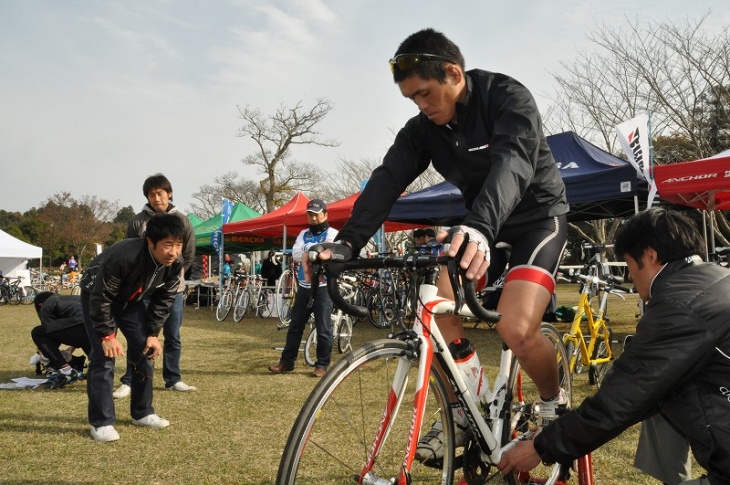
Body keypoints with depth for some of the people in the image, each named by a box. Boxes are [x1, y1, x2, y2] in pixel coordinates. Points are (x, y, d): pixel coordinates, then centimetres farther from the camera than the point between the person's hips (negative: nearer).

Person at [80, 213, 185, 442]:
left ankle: (142, 413, 17)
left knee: (145, 351, 2)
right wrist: (108, 335, -26)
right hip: (97, 295, -6)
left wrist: (153, 334, -10)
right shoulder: (123, 257, -41)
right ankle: (101, 422, -5)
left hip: (131, 299, 6)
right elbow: (101, 298, -31)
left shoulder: (175, 264, -23)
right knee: (104, 356, -14)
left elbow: (164, 300, -7)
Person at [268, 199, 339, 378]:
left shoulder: (332, 234, -1)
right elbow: (295, 254, -4)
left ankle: (322, 365, 11)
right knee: (295, 326, 9)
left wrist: (307, 253, -14)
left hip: (323, 287, -5)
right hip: (304, 287, 5)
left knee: (323, 329, 0)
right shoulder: (304, 234, 12)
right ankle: (287, 361, 18)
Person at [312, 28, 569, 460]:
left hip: (538, 216, -5)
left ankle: (555, 403, 6)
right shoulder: (423, 128, -6)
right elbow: (387, 181, -17)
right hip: (479, 227, 6)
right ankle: (461, 416, 6)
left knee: (516, 328, -25)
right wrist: (347, 243, -33)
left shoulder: (509, 98, -23)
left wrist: (479, 228, -60)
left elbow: (513, 164, -41)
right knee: (440, 315, -15)